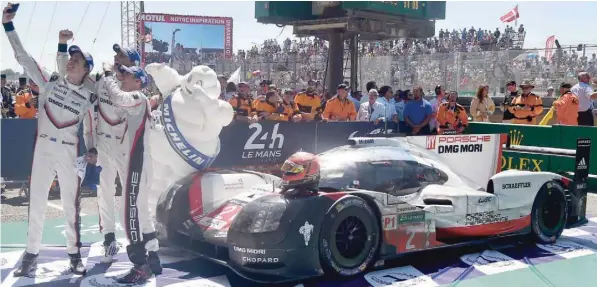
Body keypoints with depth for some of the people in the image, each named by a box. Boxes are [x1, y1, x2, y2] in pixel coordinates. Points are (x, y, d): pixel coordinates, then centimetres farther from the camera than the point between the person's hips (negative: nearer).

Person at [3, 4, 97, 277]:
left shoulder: (88, 98, 3)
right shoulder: (49, 82, 4)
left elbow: (88, 131, 7)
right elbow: (23, 58, 0)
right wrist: (9, 25, -7)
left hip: (69, 153, -1)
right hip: (43, 148, 1)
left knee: (71, 204, 6)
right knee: (37, 202, 5)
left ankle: (74, 254, 17)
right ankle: (31, 254, 16)